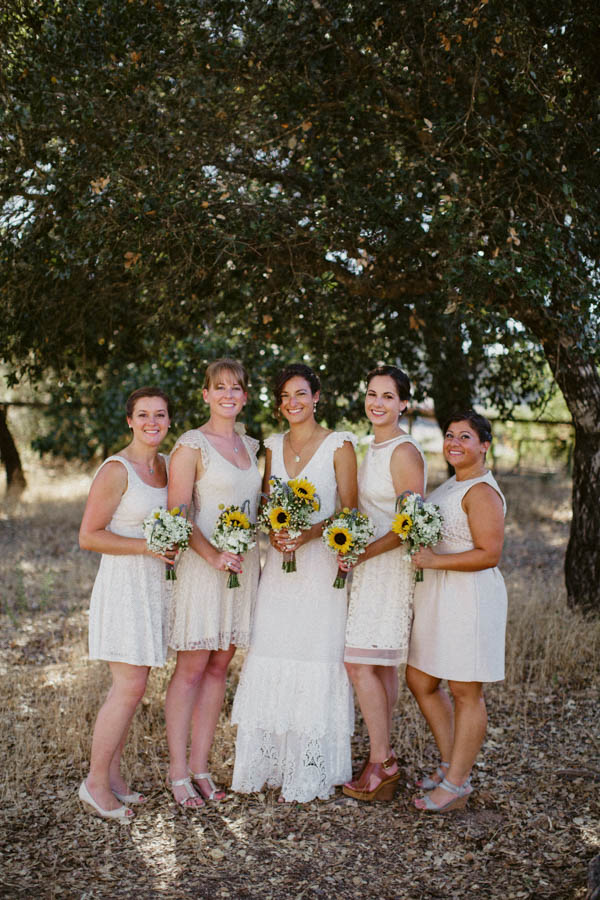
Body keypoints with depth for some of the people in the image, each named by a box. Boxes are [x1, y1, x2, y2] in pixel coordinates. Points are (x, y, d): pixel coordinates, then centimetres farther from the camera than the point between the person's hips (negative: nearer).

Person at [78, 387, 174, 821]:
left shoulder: (166, 464, 9)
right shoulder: (116, 470, -13)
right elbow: (88, 536, -14)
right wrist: (145, 546, -21)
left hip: (155, 585, 7)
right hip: (124, 585, -7)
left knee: (130, 686, 12)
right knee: (130, 688, -7)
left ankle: (112, 774, 22)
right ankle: (96, 783, 7)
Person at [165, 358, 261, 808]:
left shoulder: (251, 446, 14)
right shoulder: (191, 445, -6)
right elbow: (179, 514, -12)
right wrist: (212, 555, -22)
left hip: (244, 565, 6)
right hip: (202, 565, -6)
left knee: (219, 668, 9)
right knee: (191, 669, -2)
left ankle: (200, 766, 17)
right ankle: (178, 771, 8)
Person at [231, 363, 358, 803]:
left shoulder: (339, 445, -2)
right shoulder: (274, 445, 13)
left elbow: (350, 510, -5)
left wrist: (311, 532, -19)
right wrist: (273, 533, -6)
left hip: (322, 565, -5)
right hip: (279, 566, 5)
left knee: (316, 661, -3)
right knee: (270, 662, 4)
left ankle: (310, 774, 7)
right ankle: (267, 765, 15)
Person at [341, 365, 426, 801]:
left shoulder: (404, 451, -13)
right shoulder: (374, 448, 14)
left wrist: (362, 553, -18)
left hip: (391, 565, -9)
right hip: (369, 565, 9)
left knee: (361, 663, -9)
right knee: (382, 666, 12)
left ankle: (381, 763, 1)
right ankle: (384, 756, 21)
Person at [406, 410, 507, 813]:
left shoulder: (482, 492, -14)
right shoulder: (451, 485, 15)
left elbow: (489, 554, -20)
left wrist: (435, 561, -23)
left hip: (470, 598, -10)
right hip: (437, 597, 10)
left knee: (466, 692, 1)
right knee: (421, 682, 14)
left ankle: (455, 785, 11)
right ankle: (453, 767, 27)